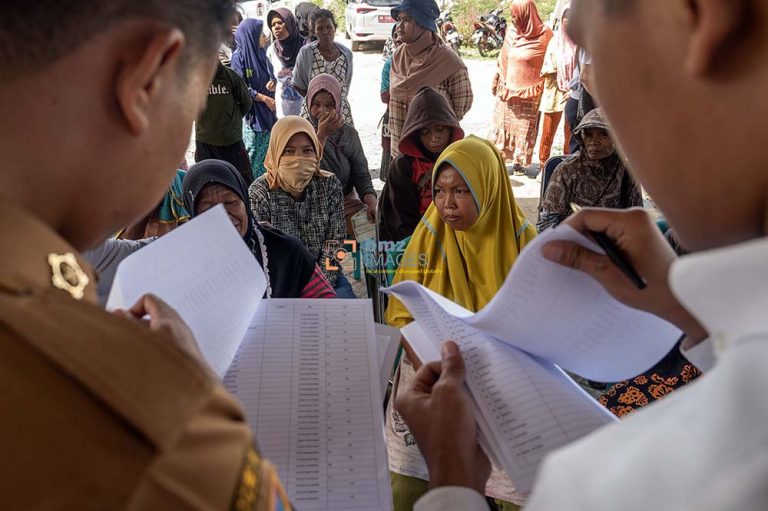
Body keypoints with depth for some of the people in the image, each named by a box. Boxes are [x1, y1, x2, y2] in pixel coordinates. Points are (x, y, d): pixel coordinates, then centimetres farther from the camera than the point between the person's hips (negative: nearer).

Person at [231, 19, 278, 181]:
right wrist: (264, 97, -16)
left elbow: (271, 75, 20)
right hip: (251, 112, -7)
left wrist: (272, 83, -4)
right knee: (254, 150, 0)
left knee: (268, 147, 10)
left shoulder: (261, 53, 9)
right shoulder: (239, 56, -12)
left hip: (267, 110, 7)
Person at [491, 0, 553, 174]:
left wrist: (542, 88, -10)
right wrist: (497, 81, 15)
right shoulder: (512, 33, 3)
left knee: (524, 128, 4)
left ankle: (519, 162, 14)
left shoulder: (544, 35, -10)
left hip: (529, 92, -4)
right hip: (508, 89, 4)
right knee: (502, 123, 7)